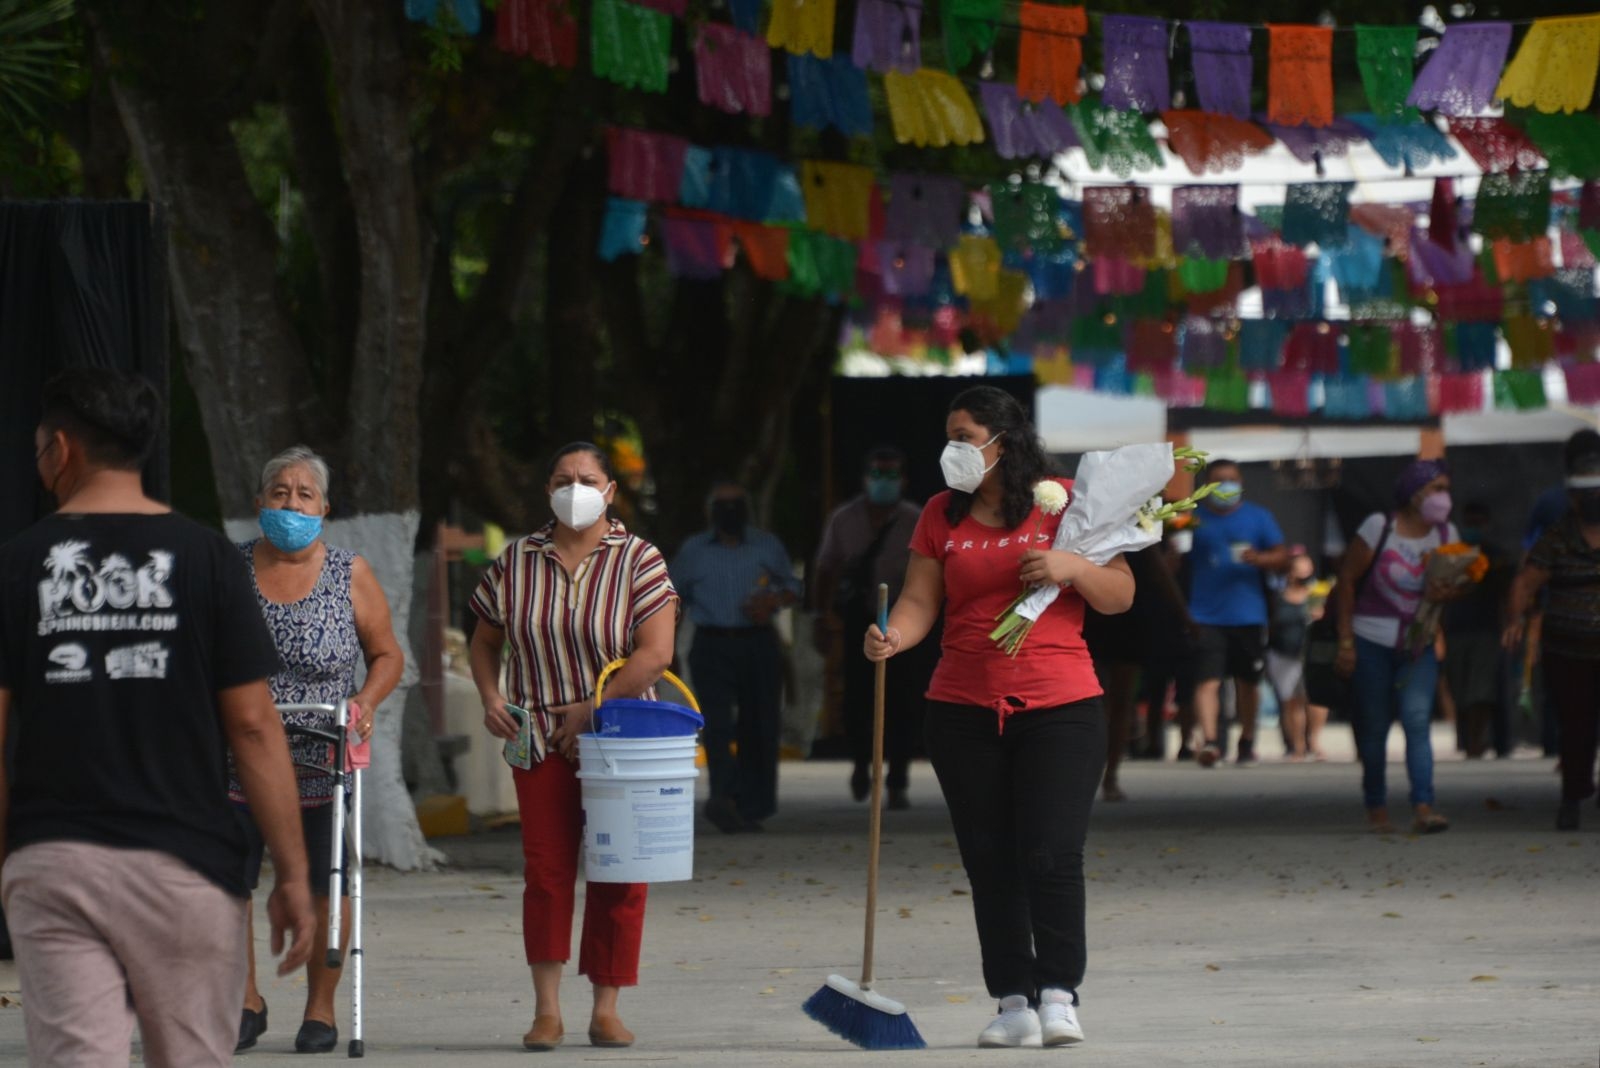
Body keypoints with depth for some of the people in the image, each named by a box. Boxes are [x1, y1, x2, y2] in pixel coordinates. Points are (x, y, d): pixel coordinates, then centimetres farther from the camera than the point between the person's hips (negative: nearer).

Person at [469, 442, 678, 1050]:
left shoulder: (638, 560, -3)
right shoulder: (516, 562, 6)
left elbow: (654, 654, -11)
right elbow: (485, 641, 16)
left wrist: (592, 710, -14)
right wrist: (490, 697, -3)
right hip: (540, 741, 2)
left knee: (618, 877, 0)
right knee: (545, 868, -3)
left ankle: (606, 1011, 7)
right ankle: (547, 1012, 0)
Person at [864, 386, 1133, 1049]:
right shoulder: (943, 515, 10)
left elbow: (1121, 596, 3)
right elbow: (920, 601, 3)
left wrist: (1071, 566, -16)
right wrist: (893, 637, -18)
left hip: (1059, 705, -3)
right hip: (964, 712, 3)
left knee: (1051, 856, -12)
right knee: (989, 863, 3)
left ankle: (1059, 996, -3)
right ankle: (1015, 1003, 8)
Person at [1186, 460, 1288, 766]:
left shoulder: (1258, 517, 8)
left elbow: (1282, 557, 5)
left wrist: (1260, 558, -15)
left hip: (1248, 615, 2)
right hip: (1205, 617, -2)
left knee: (1247, 682, 13)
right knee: (1208, 680, -17)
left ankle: (1247, 740, 29)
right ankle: (1209, 739, -28)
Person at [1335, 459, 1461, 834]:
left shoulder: (1446, 534, 4)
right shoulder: (1379, 528, -7)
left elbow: (1458, 585, 11)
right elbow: (1347, 580, -3)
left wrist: (1447, 593, -15)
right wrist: (1346, 640, -6)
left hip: (1418, 647, 2)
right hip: (1372, 642, -2)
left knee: (1418, 720, -14)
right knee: (1373, 726, 4)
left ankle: (1423, 808, -22)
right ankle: (1376, 807, 20)